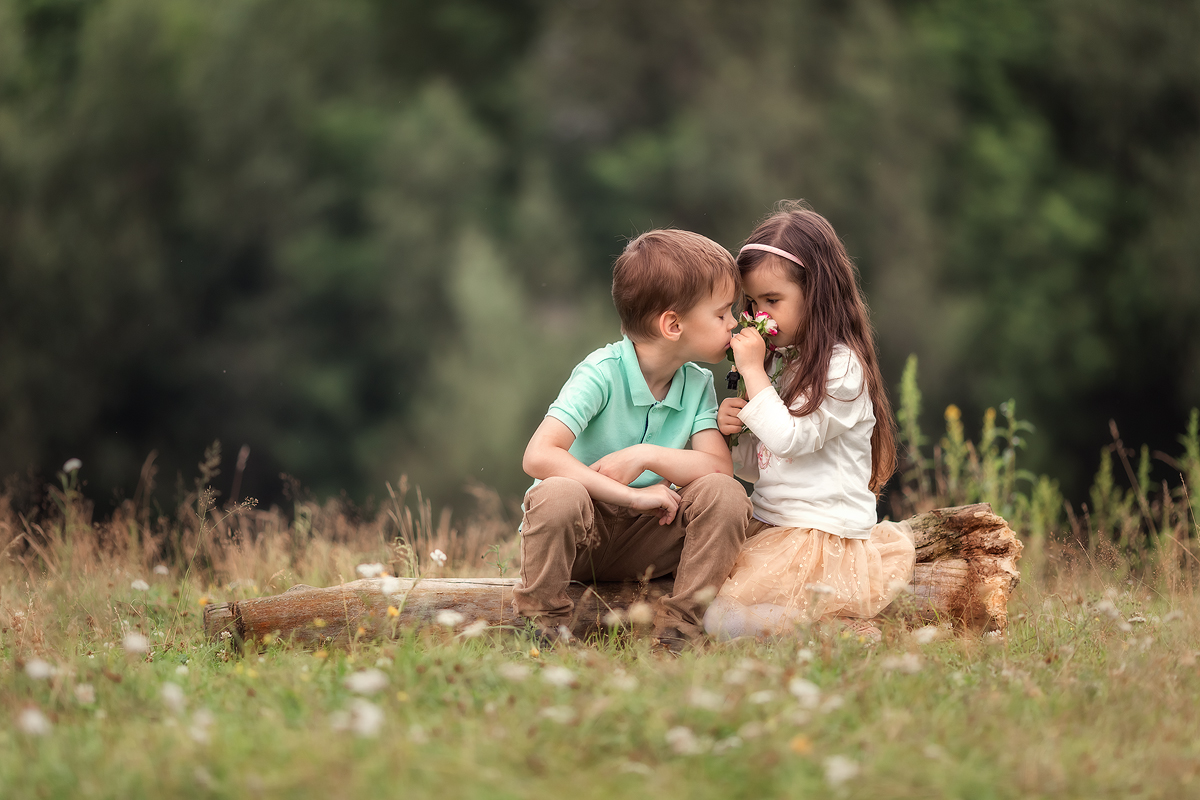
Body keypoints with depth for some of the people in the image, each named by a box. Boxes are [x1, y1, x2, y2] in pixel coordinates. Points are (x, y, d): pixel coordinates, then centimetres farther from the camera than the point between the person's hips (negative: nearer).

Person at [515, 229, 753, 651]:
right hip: (580, 533, -4)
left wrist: (646, 456, -30)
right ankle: (546, 619, -14)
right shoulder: (602, 373, -19)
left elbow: (719, 466, -14)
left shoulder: (698, 384, -1)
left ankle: (680, 624, -10)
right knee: (558, 495, -38)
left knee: (724, 493, -20)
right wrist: (632, 495, -34)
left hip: (647, 537, 4)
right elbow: (538, 456, -31)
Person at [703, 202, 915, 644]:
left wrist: (753, 370, -17)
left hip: (824, 537, -10)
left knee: (724, 621, -22)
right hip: (770, 525, 10)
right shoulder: (781, 362, 15)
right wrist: (733, 431, -3)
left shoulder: (841, 367, -11)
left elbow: (789, 439, -22)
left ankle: (850, 629, -4)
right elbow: (757, 467, 19)